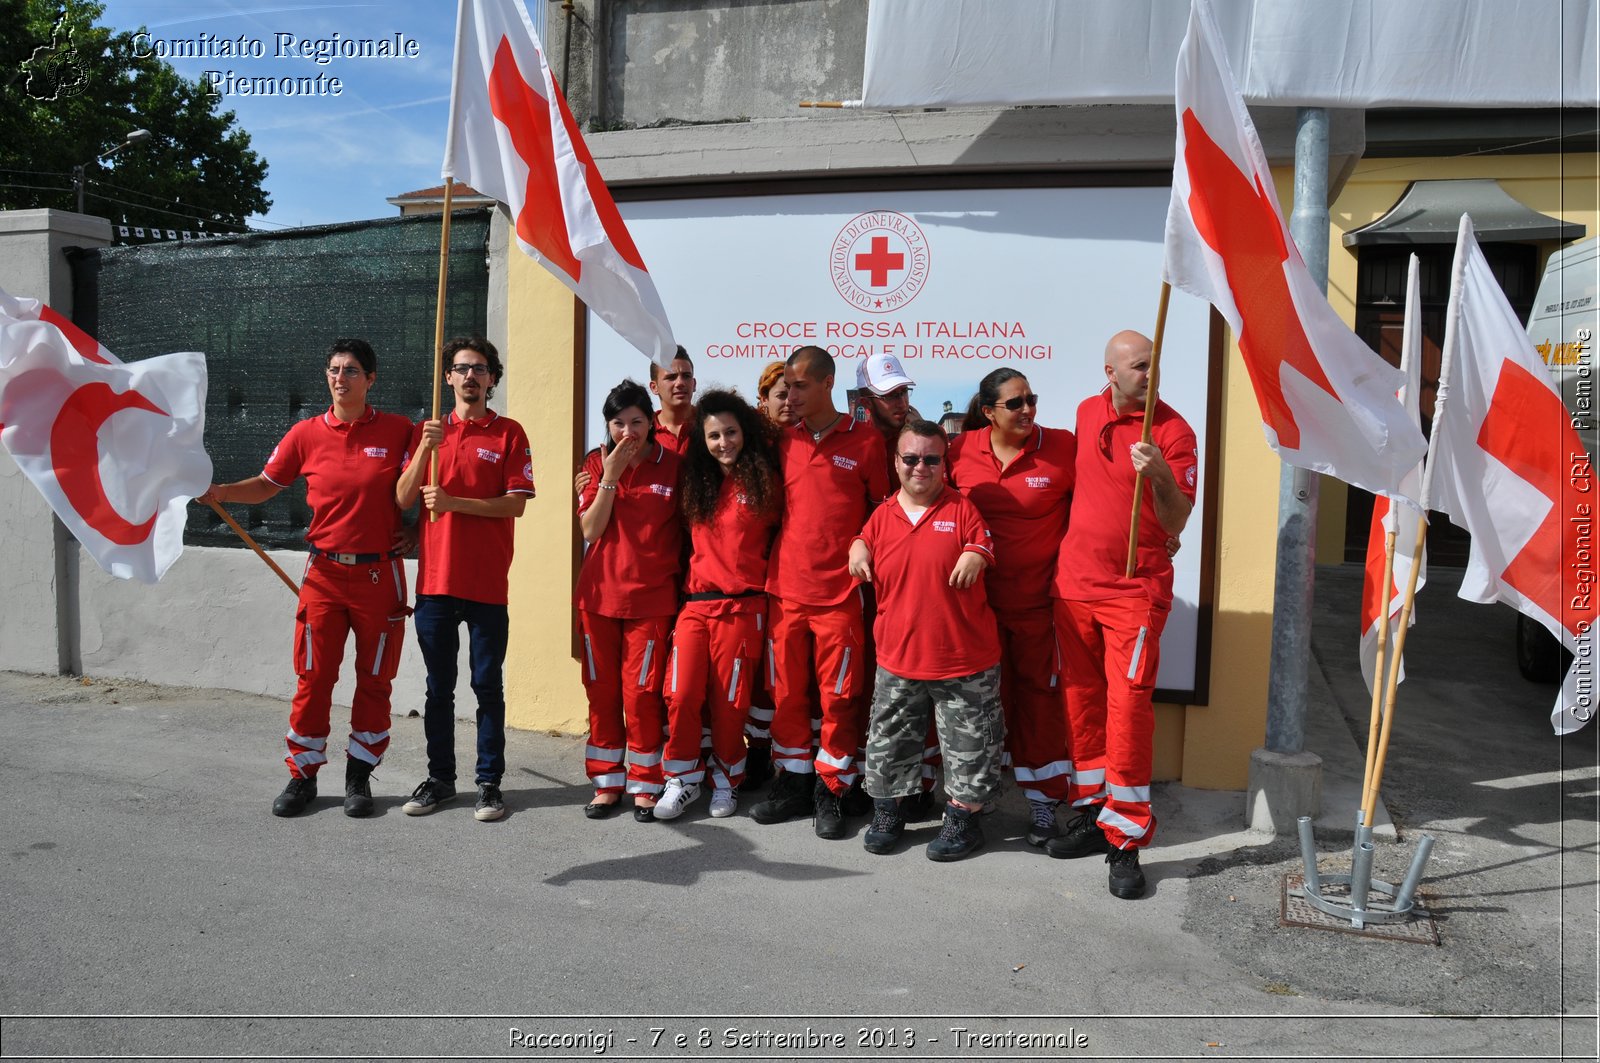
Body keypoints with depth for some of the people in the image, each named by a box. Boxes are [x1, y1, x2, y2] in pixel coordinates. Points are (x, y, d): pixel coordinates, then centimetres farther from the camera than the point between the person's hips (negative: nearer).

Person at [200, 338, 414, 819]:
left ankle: (359, 777, 20)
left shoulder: (398, 431, -3)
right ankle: (302, 775, 18)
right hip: (324, 573, 1)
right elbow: (266, 485, 10)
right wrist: (219, 492, -5)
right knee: (313, 677, 4)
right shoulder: (307, 434, 3)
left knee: (374, 680, 7)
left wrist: (413, 531, -4)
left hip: (379, 575, -1)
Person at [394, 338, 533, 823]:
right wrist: (426, 448, -12)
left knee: (487, 686, 4)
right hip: (434, 579, 3)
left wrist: (453, 501, -16)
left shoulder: (509, 433, 2)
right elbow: (403, 498, 2)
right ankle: (440, 777, 23)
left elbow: (516, 503, -7)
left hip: (487, 582, -3)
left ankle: (489, 782, 13)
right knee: (439, 687, 11)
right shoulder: (428, 431, 11)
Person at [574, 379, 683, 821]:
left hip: (651, 597, -2)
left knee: (641, 693, -1)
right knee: (601, 690, 9)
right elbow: (590, 530, -6)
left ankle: (645, 783, 15)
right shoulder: (596, 464, 3)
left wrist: (680, 576, -5)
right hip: (598, 595, 3)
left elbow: (685, 527, 4)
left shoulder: (672, 465, -3)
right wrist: (610, 476, -13)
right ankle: (607, 781, 22)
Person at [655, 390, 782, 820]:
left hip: (743, 605, -2)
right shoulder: (694, 483, 12)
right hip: (695, 602, 3)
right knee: (681, 694, -5)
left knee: (729, 700, 3)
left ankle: (726, 780, 22)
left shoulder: (765, 482, 3)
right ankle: (683, 779, 11)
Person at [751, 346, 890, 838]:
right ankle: (793, 784, 24)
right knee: (786, 692, 10)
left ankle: (831, 793, 15)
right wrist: (774, 562, 9)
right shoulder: (784, 441, 9)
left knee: (838, 696, 2)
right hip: (786, 589, 4)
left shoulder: (866, 441, -2)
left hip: (840, 592, -4)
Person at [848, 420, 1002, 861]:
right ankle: (887, 815, 29)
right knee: (888, 741, 12)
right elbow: (863, 545, 18)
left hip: (965, 659, -2)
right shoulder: (881, 517, 5)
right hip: (898, 659, 3)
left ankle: (964, 818, 25)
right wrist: (858, 549, -4)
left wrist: (975, 556, -21)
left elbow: (982, 545, 0)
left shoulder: (961, 509, -2)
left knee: (967, 743, 7)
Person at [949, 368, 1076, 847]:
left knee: (1038, 694, 6)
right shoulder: (960, 449, -3)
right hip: (978, 596, 3)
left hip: (1039, 597, -2)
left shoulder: (1064, 447, -9)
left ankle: (1043, 798, 20)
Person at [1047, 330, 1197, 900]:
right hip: (1074, 581, 5)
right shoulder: (1087, 413, 9)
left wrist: (1160, 475, -30)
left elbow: (1176, 522, -13)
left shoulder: (1173, 430, -8)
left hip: (1136, 590, -5)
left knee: (1127, 707, -8)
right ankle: (1092, 814, 25)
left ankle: (1125, 842, 1)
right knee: (1081, 701, 11)